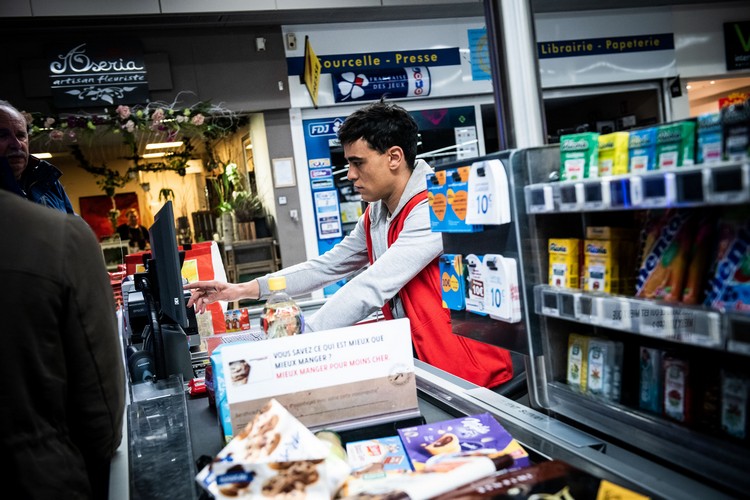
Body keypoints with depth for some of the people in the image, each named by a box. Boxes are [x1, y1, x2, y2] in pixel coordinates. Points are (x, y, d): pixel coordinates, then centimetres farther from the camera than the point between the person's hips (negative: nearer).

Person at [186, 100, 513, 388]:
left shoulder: (431, 210, -20)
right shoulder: (374, 216, 10)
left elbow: (370, 290, -28)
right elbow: (327, 267, 13)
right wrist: (244, 290, 6)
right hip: (421, 365, 7)